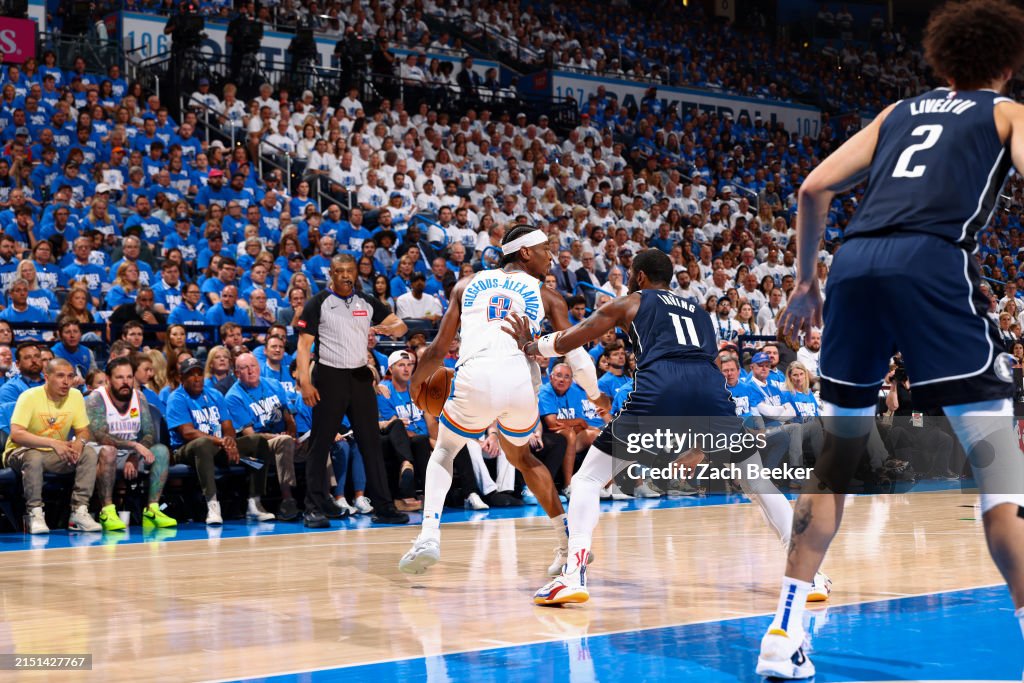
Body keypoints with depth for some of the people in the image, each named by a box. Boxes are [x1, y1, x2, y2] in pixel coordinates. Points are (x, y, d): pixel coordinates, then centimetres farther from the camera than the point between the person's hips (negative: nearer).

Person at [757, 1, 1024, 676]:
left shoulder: (900, 111, 29)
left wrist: (806, 283, 28)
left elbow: (814, 188, 22)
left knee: (838, 456, 14)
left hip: (855, 264, 4)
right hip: (935, 263, -4)